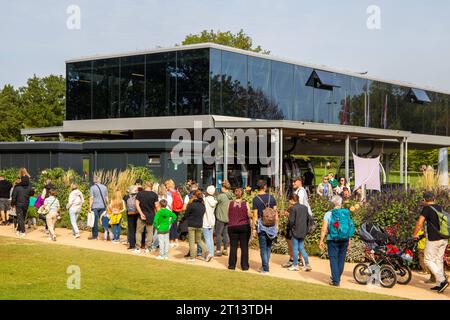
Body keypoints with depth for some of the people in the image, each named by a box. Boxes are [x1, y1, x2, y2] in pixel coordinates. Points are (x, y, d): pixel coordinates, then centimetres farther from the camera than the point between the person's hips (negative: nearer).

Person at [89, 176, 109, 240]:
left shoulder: (92, 187, -4)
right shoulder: (104, 187, 7)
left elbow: (91, 198, -8)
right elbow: (106, 198, 9)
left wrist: (90, 207, -6)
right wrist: (107, 206, 17)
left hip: (95, 206, -3)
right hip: (102, 206, 4)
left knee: (95, 221, 2)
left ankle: (95, 235, 5)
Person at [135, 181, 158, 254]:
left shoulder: (140, 194, -3)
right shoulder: (154, 195, -6)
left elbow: (137, 204, -7)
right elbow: (156, 206, -7)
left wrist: (141, 213, -8)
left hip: (142, 216, 0)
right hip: (151, 216, 0)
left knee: (139, 231, 11)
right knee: (149, 232, 11)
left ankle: (138, 248, 8)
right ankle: (147, 248, 11)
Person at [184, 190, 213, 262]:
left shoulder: (191, 205, -16)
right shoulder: (203, 205, 1)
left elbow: (186, 215, -8)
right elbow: (203, 214, 10)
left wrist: (189, 219, 11)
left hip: (191, 225, -5)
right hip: (199, 225, 5)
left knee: (192, 241, 5)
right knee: (199, 240, 18)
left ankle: (192, 257, 8)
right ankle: (207, 253, 4)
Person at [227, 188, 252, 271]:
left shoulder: (230, 203, -3)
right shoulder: (245, 204, -7)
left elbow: (228, 215, 3)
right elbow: (249, 215, -5)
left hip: (232, 227, 1)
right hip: (244, 226, -1)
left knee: (233, 246, 7)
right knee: (244, 247, 4)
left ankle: (232, 265, 9)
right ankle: (244, 265, 6)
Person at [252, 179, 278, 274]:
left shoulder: (256, 199, -7)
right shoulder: (271, 197, 2)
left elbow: (255, 215, -8)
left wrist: (254, 228, -1)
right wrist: (276, 225, 13)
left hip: (262, 225, -3)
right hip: (271, 224, 3)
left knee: (263, 247, 2)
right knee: (268, 247, 15)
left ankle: (265, 269, 2)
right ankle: (264, 266, 22)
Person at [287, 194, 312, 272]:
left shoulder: (293, 208, -15)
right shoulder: (305, 207, 6)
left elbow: (291, 221, -18)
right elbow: (308, 218, 11)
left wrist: (290, 227, 1)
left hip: (295, 231, -6)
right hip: (303, 231, 7)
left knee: (295, 248, 4)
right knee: (301, 248, 14)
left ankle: (295, 265, 11)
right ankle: (307, 264, 8)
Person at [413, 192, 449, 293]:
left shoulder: (427, 208, -9)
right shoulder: (441, 208, 12)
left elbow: (419, 223, -16)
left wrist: (415, 234, -2)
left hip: (433, 239, -7)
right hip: (444, 239, 7)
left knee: (428, 260, 1)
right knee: (439, 260, 13)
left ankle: (442, 280, -10)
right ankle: (439, 285, 14)